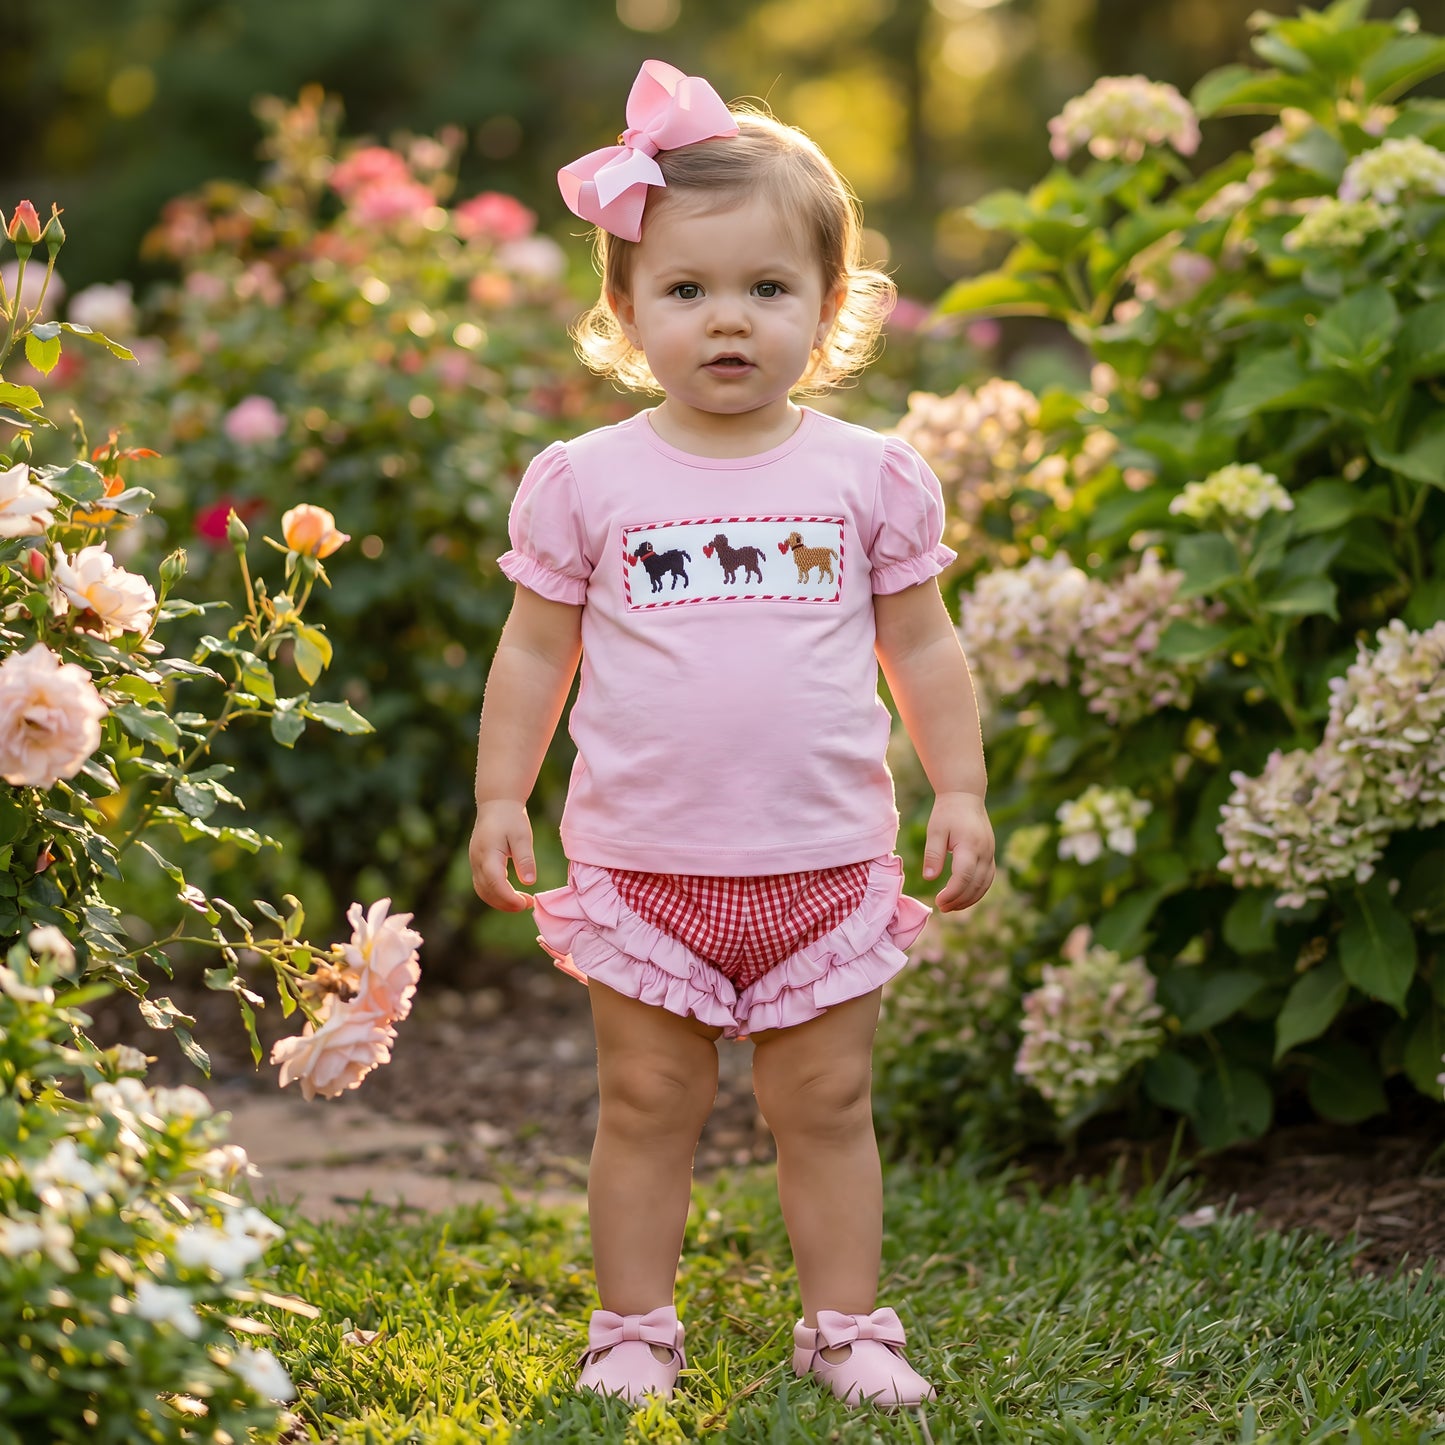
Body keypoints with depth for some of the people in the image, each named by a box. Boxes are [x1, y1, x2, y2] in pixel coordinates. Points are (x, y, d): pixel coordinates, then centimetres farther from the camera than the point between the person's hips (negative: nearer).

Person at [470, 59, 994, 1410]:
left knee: (825, 1105, 9)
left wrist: (960, 790, 4)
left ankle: (844, 1323, 21)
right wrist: (500, 795, 1)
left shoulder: (869, 477, 1)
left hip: (825, 862, 1)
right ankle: (633, 1325, 20)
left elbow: (922, 646, 8)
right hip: (641, 862, 0)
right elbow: (536, 649, 5)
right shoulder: (587, 482, -1)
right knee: (648, 1102, 7)